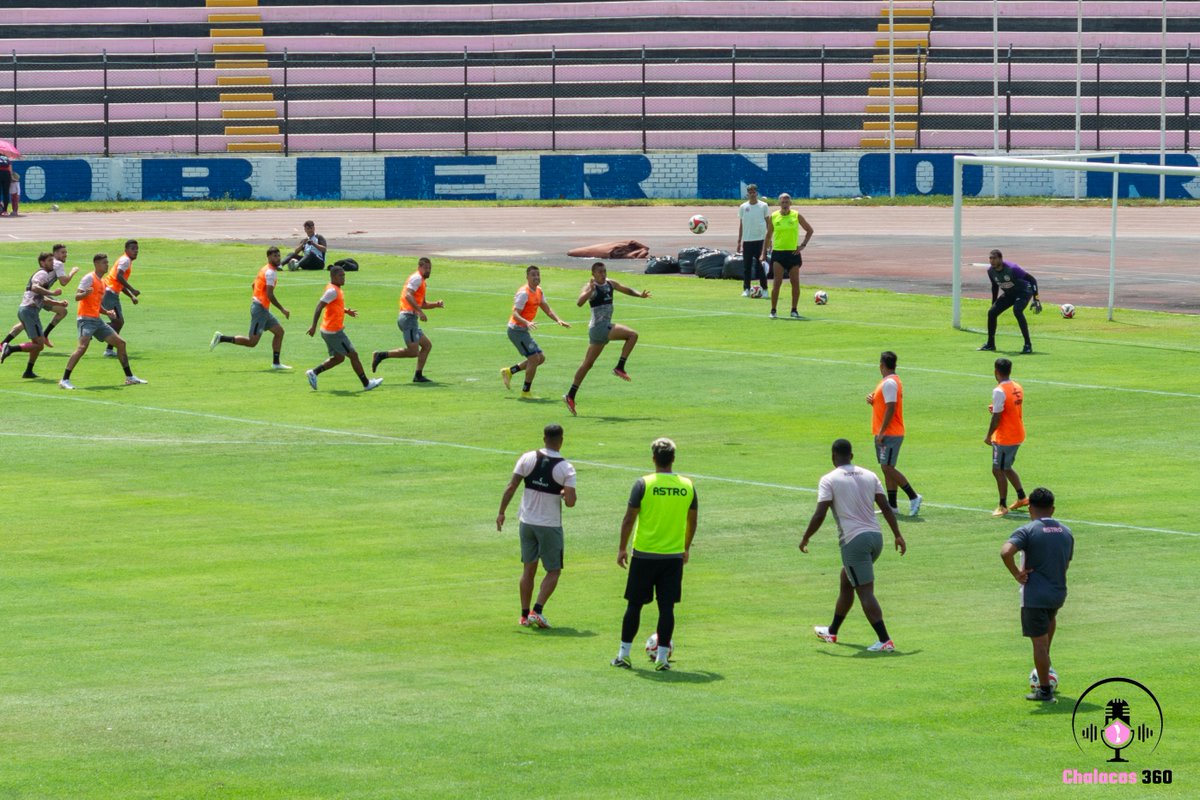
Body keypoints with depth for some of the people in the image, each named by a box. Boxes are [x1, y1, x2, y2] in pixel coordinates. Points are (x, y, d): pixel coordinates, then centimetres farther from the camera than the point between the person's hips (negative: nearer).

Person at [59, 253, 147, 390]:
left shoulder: (102, 282, 19)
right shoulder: (89, 278, -7)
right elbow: (77, 297, -17)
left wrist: (107, 312, 10)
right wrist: (86, 293, -38)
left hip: (97, 320, 9)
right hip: (86, 319, -9)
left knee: (120, 343, 10)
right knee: (82, 347, -26)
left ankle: (129, 377, 21)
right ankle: (65, 380, -24)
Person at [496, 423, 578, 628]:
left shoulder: (528, 458, -4)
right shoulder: (566, 468, -12)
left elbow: (511, 486, -5)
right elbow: (570, 502, -18)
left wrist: (501, 512, 2)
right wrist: (564, 494, 5)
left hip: (527, 523, 4)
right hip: (550, 525, -4)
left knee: (528, 569, 15)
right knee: (553, 571, 8)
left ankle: (524, 614, 16)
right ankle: (537, 611, -8)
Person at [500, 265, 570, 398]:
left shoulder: (538, 291, 9)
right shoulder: (524, 293, -19)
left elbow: (547, 309, 17)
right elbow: (515, 314, -26)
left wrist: (558, 320, 2)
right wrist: (527, 323, -43)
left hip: (523, 331, 9)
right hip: (517, 330, -9)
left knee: (541, 358, 11)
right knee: (534, 358, -13)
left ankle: (509, 371, 20)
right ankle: (525, 392, -4)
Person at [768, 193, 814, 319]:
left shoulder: (796, 215, 0)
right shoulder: (773, 217, 1)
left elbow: (809, 230, 10)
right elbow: (769, 234, 12)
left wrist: (803, 245, 0)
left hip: (793, 253, 1)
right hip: (778, 252, -1)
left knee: (795, 282, 2)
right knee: (777, 282, -10)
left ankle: (794, 310, 14)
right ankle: (773, 310, -3)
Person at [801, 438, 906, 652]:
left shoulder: (829, 480, -4)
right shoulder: (869, 476, 11)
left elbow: (819, 515, -10)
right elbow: (886, 507, 6)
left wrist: (805, 539, 2)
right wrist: (898, 535, 11)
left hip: (854, 541, -7)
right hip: (875, 537, 7)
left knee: (865, 591, -7)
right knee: (846, 581, 24)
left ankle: (885, 641, -17)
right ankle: (832, 631, 37)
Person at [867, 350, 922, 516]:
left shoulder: (889, 383, -16)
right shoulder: (890, 382, 15)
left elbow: (891, 409, -22)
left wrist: (882, 432, -22)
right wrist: (872, 400, 3)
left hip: (890, 434, -10)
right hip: (885, 434, 10)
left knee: (887, 467, -12)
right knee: (887, 468, 10)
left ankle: (913, 497, -8)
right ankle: (891, 505, 11)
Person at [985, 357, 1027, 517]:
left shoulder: (999, 391, -20)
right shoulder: (1017, 388, 7)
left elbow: (996, 417, -21)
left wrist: (989, 436, -11)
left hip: (1004, 438, -9)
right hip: (1018, 435, 9)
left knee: (998, 470, 0)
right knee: (1006, 468, 22)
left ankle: (1003, 506, 4)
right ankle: (1022, 498, 26)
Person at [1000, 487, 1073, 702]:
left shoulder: (1027, 531, -10)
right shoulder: (1066, 532, 8)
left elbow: (1006, 552, -26)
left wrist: (1017, 574, -13)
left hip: (1035, 595, -5)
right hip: (1059, 593, 6)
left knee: (1039, 642, 1)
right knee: (1050, 617, 38)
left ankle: (1045, 690, 6)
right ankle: (1046, 661, 40)